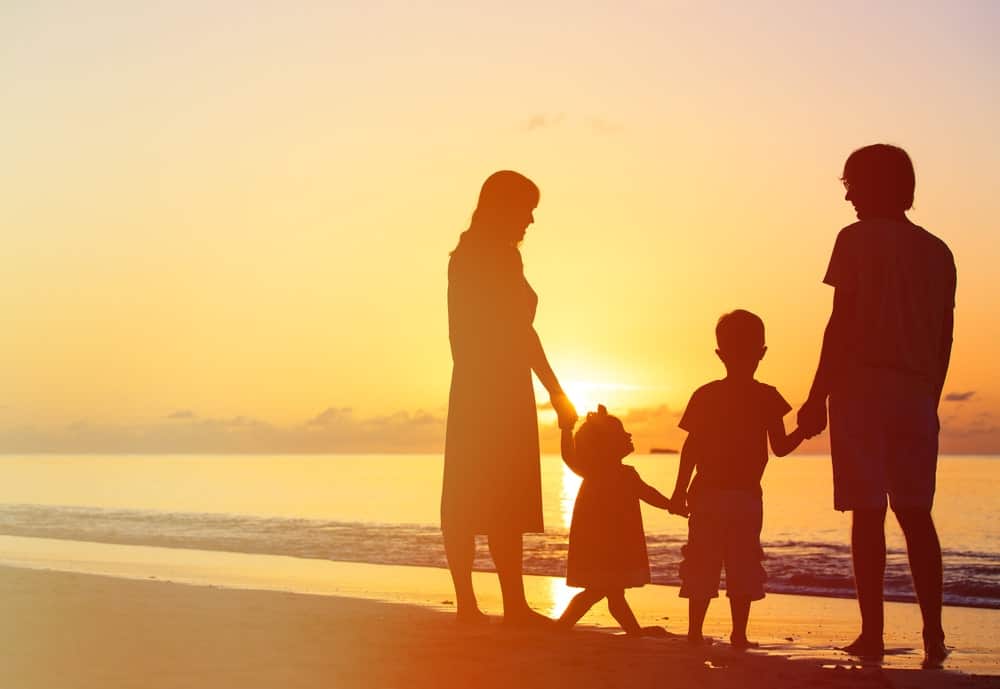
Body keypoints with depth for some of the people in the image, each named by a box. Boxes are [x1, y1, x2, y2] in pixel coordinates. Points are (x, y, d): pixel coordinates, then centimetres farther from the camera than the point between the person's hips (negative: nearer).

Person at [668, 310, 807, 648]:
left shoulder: (705, 396, 2)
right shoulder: (767, 398, -2)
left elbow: (691, 448, 0)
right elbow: (781, 447, -1)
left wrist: (679, 492, 4)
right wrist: (805, 430, 17)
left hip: (707, 495, 1)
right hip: (747, 497, -1)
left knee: (701, 567, 7)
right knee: (743, 569, 4)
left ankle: (695, 633, 5)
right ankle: (739, 635, 2)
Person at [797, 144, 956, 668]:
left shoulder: (858, 239, -2)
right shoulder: (937, 251, 14)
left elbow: (842, 324, -9)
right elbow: (944, 337, 12)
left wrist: (817, 397, -7)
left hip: (862, 386, -5)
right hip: (917, 392, 5)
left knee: (868, 511, -4)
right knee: (915, 512, 8)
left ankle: (873, 633, -5)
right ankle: (933, 636, 4)